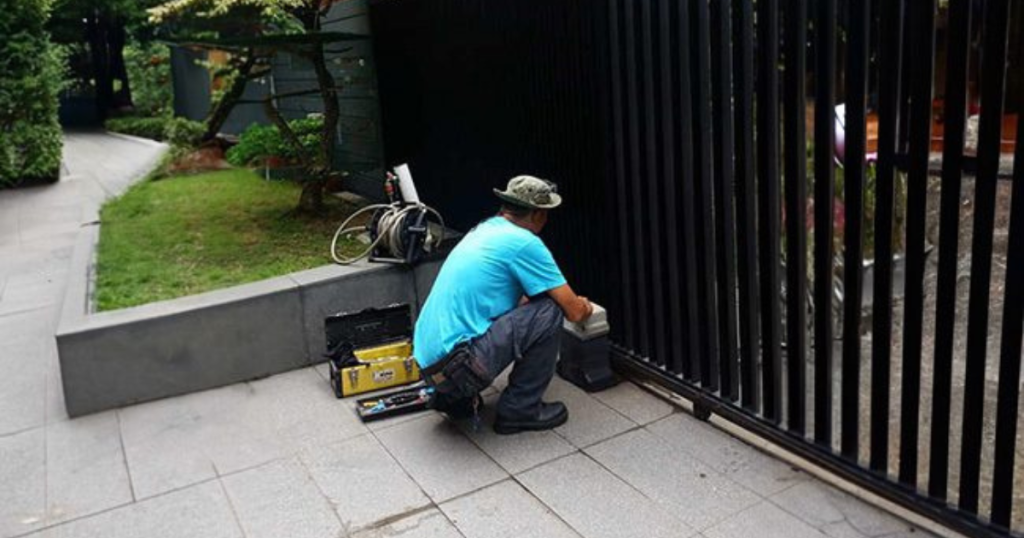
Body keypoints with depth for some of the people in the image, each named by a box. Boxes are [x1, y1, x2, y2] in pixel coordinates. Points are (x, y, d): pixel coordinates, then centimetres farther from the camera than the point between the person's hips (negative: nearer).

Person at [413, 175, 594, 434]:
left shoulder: (483, 229, 18)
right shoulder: (524, 242, -9)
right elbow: (574, 312, -6)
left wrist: (574, 302, 45)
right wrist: (585, 308, 19)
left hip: (429, 359, 9)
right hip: (458, 365, -9)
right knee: (549, 312, -6)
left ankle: (454, 398, 18)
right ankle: (519, 410, 5)